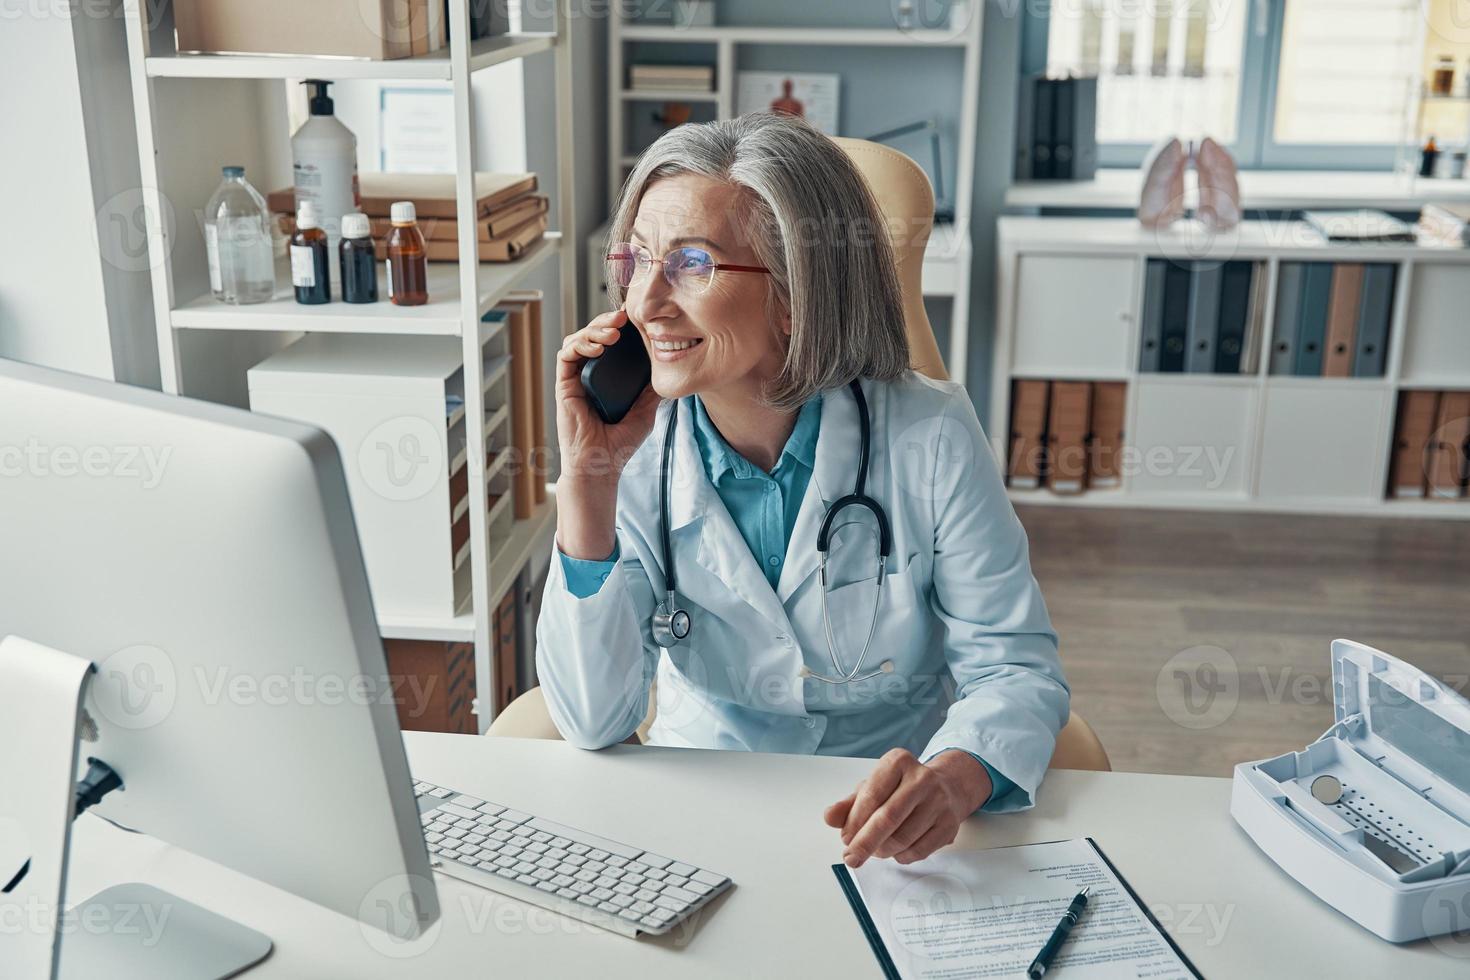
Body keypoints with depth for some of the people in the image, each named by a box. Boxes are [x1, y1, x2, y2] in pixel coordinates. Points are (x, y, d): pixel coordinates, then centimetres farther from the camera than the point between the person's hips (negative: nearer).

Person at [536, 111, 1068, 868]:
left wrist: (954, 778, -32)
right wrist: (589, 476, -20)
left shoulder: (929, 438, -12)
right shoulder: (634, 446, -8)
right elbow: (595, 722, -12)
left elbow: (1014, 667, -10)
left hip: (884, 834, 1)